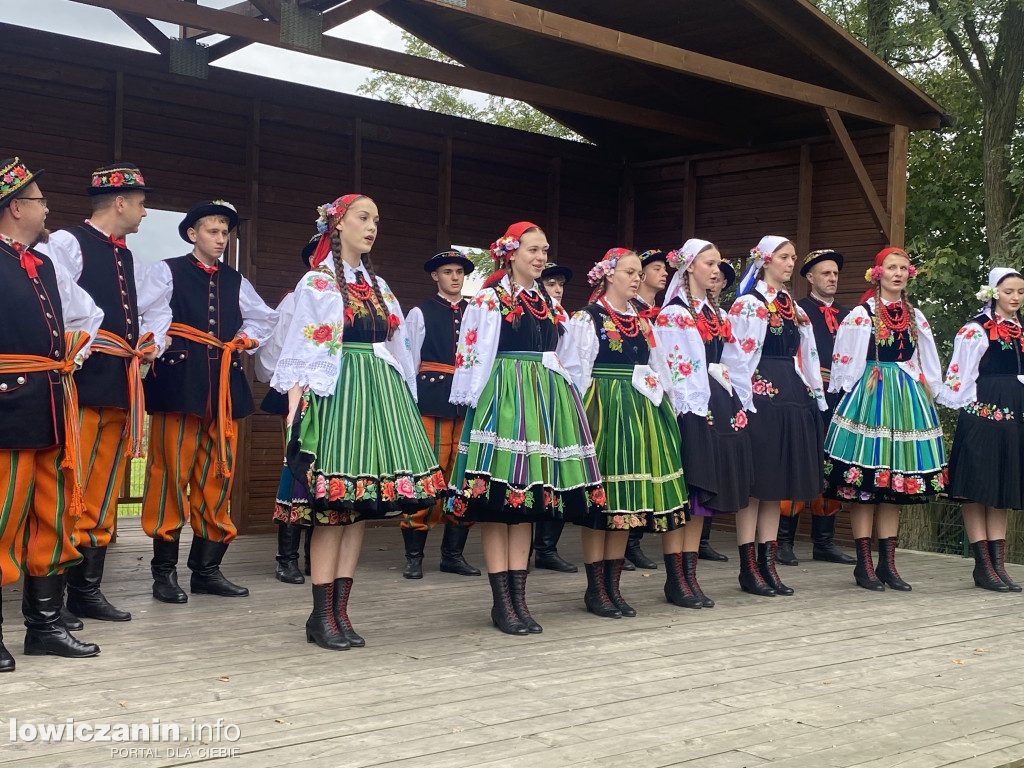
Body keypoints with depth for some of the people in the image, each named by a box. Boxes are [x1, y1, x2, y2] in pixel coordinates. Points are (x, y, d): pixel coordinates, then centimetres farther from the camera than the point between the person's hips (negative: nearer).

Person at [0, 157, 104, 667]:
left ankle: (45, 625, 20)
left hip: (52, 407, 8)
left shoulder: (45, 266, 18)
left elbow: (89, 315, 32)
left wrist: (73, 353, 17)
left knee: (54, 517, 11)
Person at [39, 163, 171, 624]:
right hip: (82, 379, -8)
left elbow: (158, 305, 33)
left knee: (103, 493, 11)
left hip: (120, 385, 8)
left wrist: (154, 343, 18)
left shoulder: (126, 259, 19)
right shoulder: (67, 243, -6)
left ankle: (86, 593, 19)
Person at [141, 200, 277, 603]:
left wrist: (245, 339, 16)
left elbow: (265, 318, 30)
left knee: (219, 474, 4)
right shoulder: (167, 271, 5)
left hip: (223, 383, 5)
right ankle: (164, 570, 1)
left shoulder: (235, 281, 19)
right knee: (172, 471, -6)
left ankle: (207, 569, 11)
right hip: (179, 379, -5)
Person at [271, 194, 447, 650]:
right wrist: (295, 404, -16)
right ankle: (322, 616, -2)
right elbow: (300, 349, -7)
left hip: (379, 397, 7)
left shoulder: (378, 286, 19)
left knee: (364, 502, 3)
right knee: (333, 506, -8)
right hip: (335, 394, -7)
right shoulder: (317, 282, 0)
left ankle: (339, 609, 8)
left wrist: (403, 402, 17)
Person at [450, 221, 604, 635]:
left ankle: (519, 598, 10)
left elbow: (568, 361, 21)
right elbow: (474, 357, -4)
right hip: (502, 398, -6)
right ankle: (502, 601, 0)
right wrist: (475, 405, -9)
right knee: (497, 498, -6)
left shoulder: (552, 305, 18)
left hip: (546, 401, 6)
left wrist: (568, 407, 16)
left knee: (528, 499, 6)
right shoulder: (487, 301, 0)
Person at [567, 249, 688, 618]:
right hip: (604, 408, -7)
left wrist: (663, 406, 11)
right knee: (601, 497, -4)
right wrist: (580, 419, -13)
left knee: (627, 497, 6)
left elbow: (655, 369, 19)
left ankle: (613, 586, 13)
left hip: (641, 410, 7)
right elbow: (579, 372, -7)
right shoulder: (587, 319, -3)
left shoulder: (642, 321, 17)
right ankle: (596, 589, 5)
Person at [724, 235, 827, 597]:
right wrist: (743, 403, -17)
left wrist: (814, 397, 14)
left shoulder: (795, 307, 19)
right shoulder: (748, 304, -4)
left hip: (792, 397, 8)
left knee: (778, 482, 9)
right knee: (754, 481, -4)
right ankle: (748, 567, 3)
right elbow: (737, 356, -11)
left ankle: (768, 563, 14)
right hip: (759, 397, -8)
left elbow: (805, 357, 20)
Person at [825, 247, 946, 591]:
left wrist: (927, 392, 15)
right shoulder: (861, 314, -2)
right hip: (869, 396, -5)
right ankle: (864, 564, 1)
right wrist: (849, 396, -7)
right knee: (864, 483, -5)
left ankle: (887, 563, 11)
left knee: (897, 480, 6)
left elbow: (928, 363, 20)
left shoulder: (916, 316, 14)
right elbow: (847, 363, -4)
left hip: (907, 399, 5)